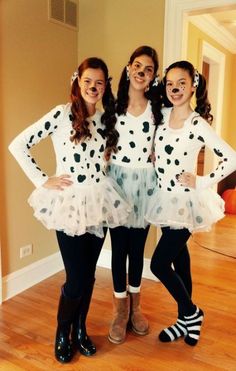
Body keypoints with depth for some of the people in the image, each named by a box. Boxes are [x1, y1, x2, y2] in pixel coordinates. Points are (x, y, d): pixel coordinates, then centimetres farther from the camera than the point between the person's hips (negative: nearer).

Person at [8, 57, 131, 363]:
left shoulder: (107, 119, 9)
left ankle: (80, 330, 35)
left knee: (88, 274, 13)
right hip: (69, 203, -5)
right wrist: (43, 181, -8)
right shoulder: (62, 114, -7)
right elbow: (18, 145, -7)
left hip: (99, 202, 5)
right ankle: (62, 335, 28)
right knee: (76, 279, 0)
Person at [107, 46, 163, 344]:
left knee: (138, 246, 12)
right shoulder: (113, 105, 0)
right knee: (119, 246, 6)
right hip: (117, 179, 0)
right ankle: (120, 309, 25)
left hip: (145, 182, 1)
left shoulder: (158, 108, 0)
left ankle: (135, 305, 33)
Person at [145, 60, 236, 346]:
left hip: (185, 202, -6)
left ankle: (191, 313, 22)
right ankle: (185, 320, 34)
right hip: (165, 199, 6)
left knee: (159, 264, -4)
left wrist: (202, 183, -14)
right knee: (179, 260, 16)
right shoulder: (163, 115, 3)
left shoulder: (198, 124, -14)